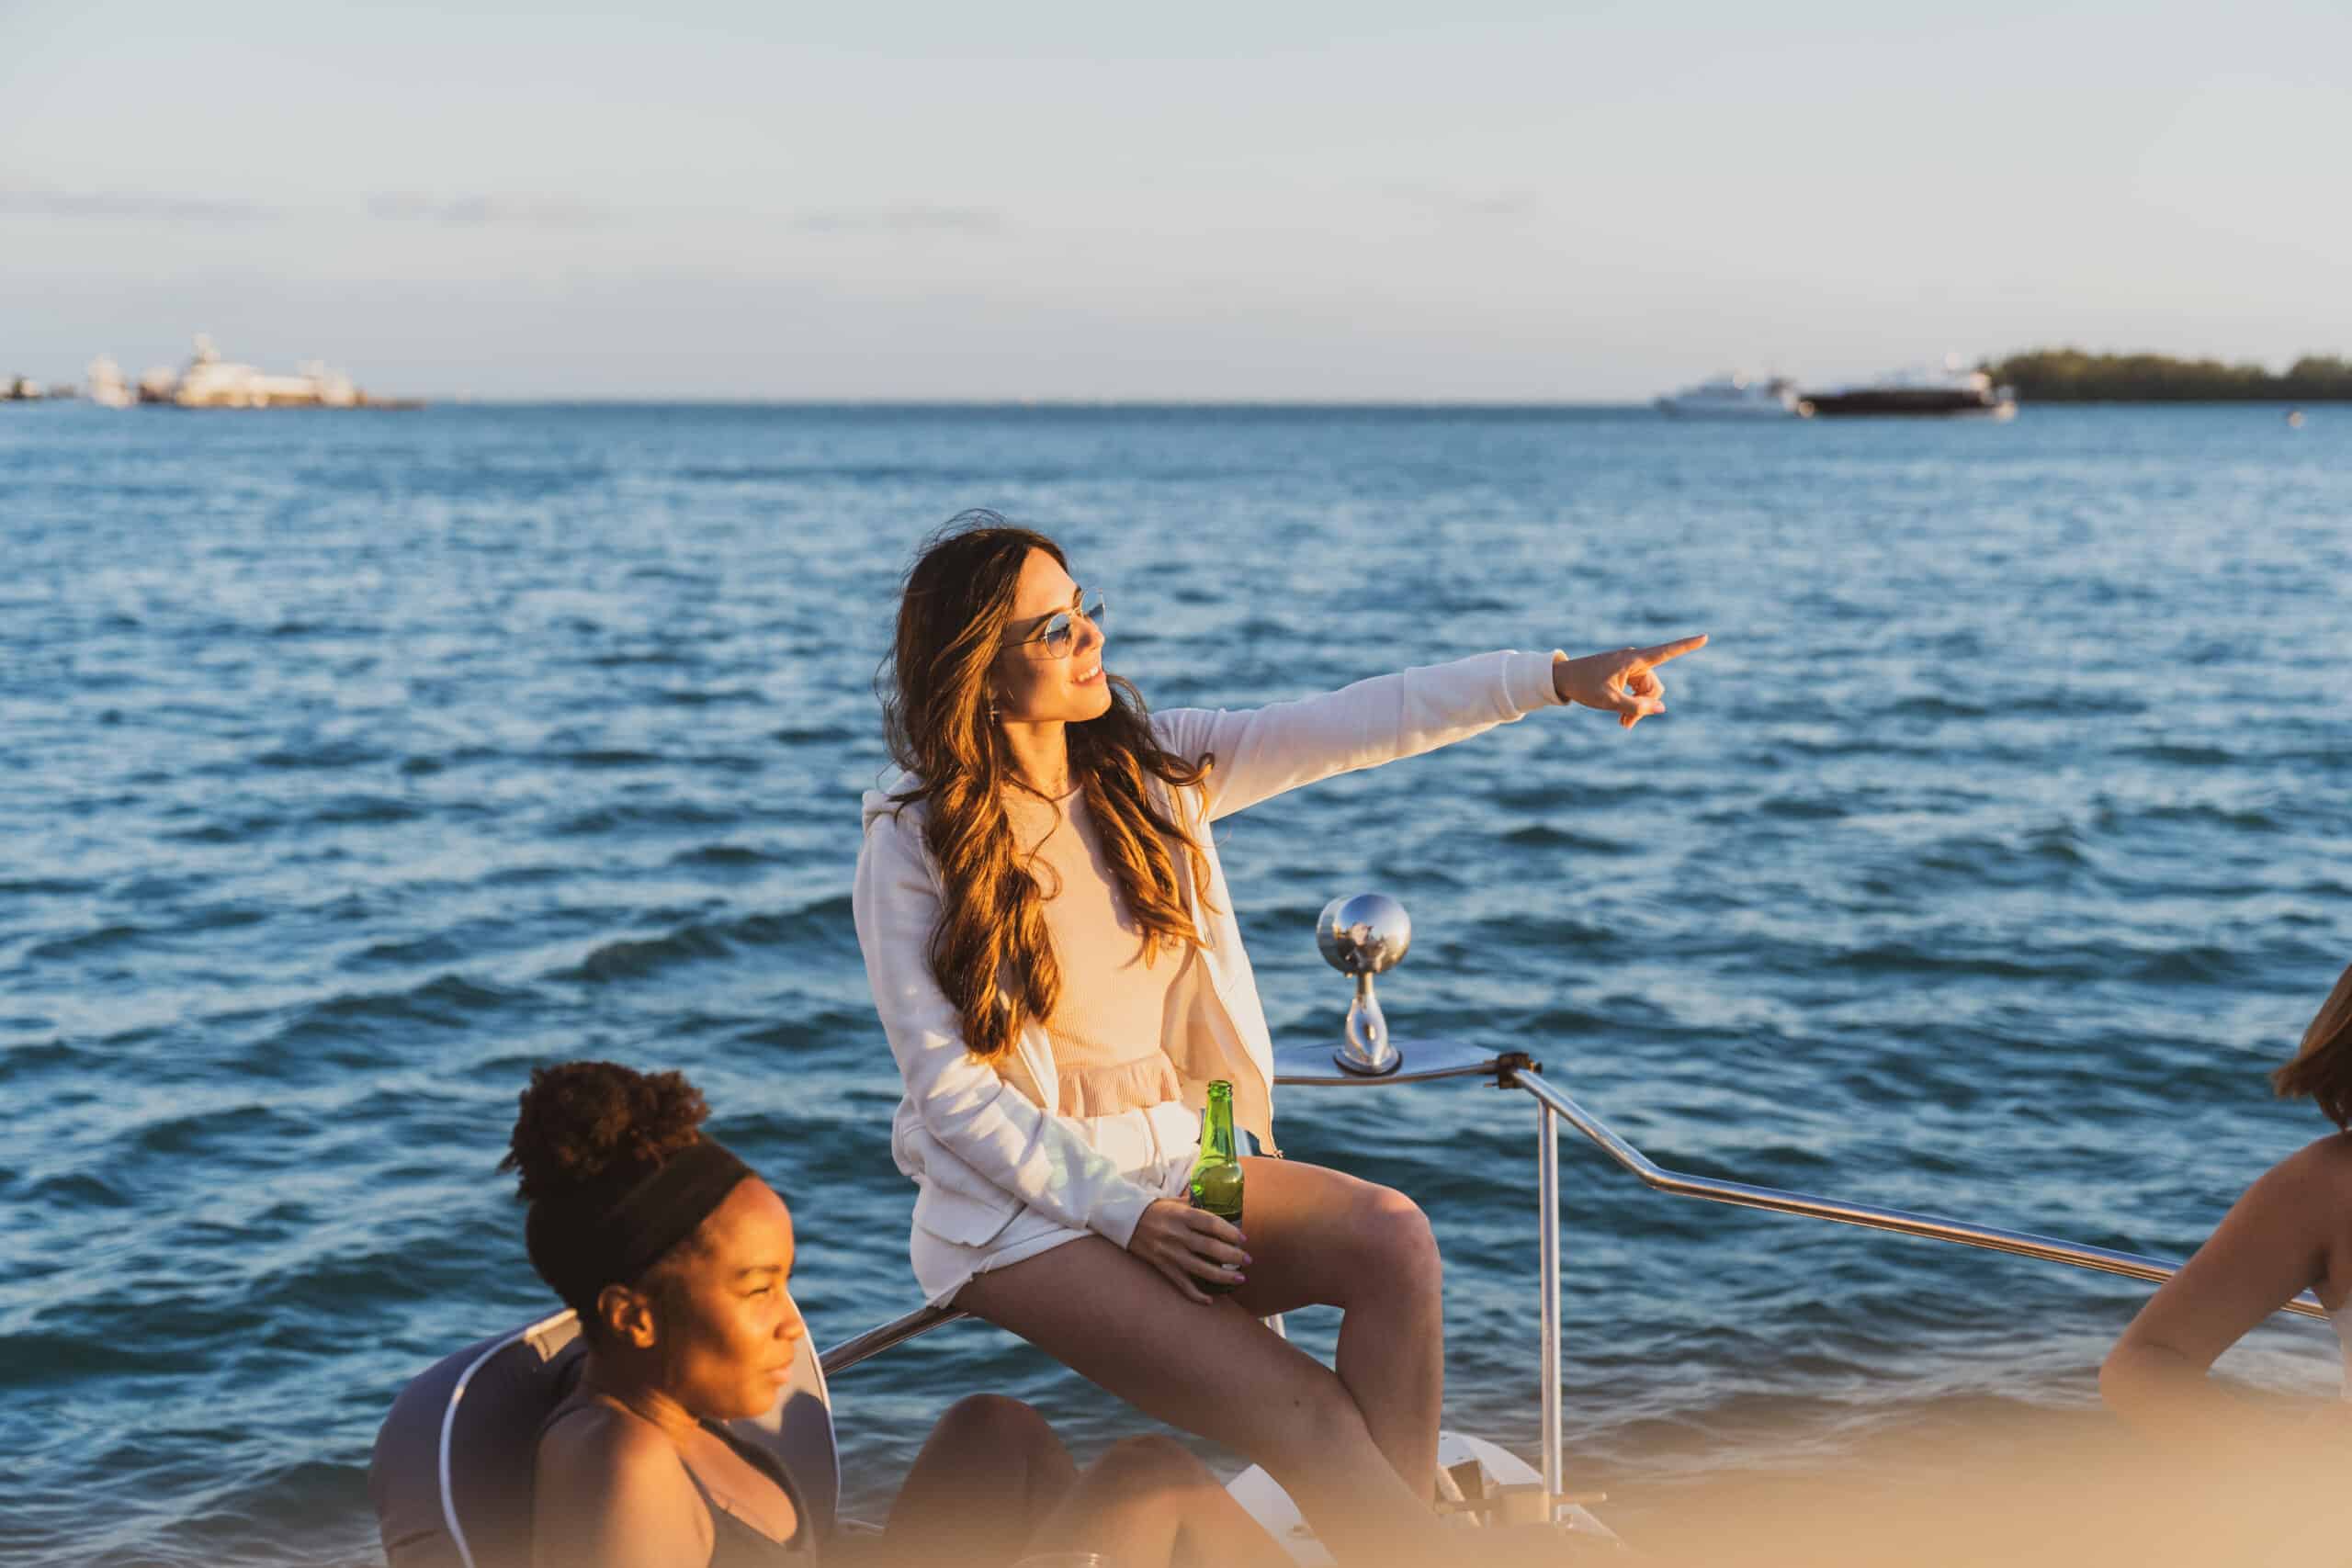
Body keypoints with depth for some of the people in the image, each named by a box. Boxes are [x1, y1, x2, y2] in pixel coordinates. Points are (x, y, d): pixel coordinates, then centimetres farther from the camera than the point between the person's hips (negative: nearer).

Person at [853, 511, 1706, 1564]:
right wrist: (1123, 1213, -19)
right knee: (1305, 1415, -25)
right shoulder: (911, 844, -9)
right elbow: (948, 1087, -12)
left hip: (1179, 1158, 5)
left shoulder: (1147, 765, 4)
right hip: (1023, 1203, -5)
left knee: (1391, 1239, -24)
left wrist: (1555, 677, -17)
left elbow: (1350, 727, -7)